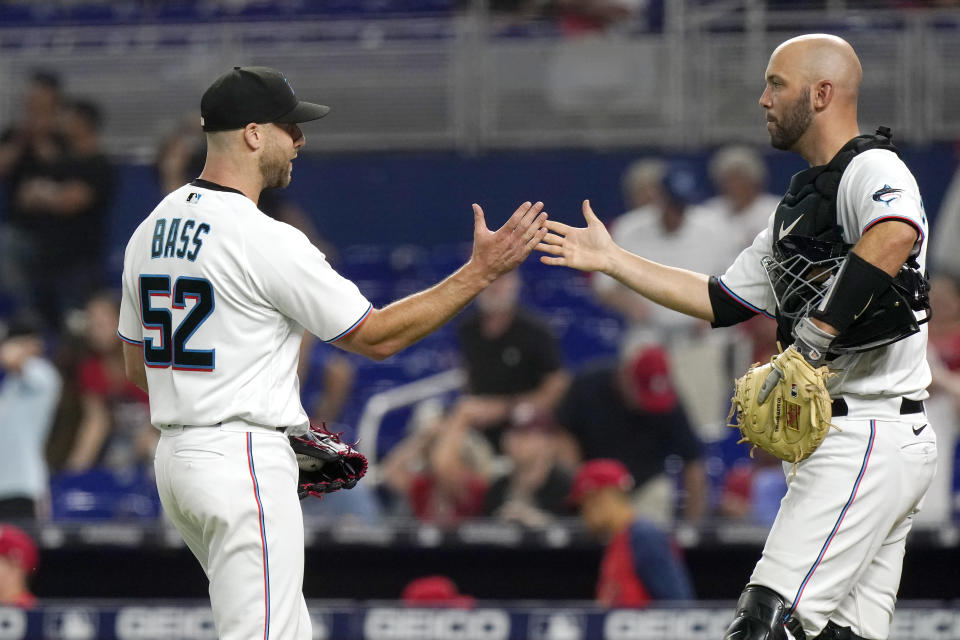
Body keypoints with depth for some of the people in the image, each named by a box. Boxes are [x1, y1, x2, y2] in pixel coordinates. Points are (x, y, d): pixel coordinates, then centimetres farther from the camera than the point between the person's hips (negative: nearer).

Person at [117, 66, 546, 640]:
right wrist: (483, 270, -5)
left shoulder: (150, 230, 10)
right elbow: (377, 337, -9)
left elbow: (137, 364, 19)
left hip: (174, 457, 10)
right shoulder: (267, 241, -16)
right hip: (244, 461, -10)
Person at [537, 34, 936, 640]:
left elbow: (895, 235, -32)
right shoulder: (797, 207, 24)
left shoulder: (872, 170, -9)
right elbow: (721, 300, 29)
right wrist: (612, 261, 28)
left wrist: (816, 334, -32)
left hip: (867, 437, -10)